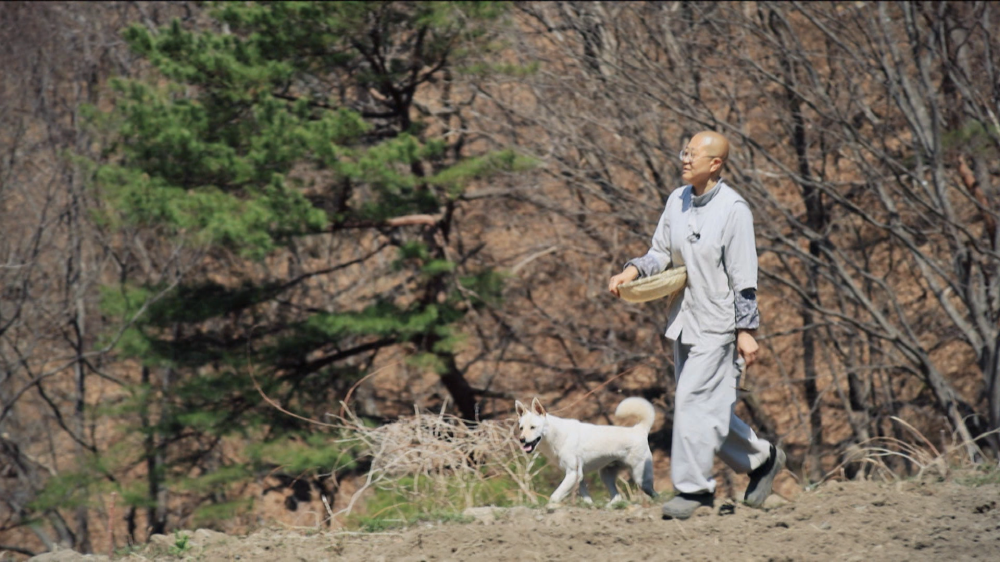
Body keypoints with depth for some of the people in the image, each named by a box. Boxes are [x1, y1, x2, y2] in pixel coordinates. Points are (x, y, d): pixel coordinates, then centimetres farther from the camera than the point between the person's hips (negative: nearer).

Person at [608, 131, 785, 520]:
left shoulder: (733, 209, -14)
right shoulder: (677, 201, 6)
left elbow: (744, 276, -13)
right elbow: (660, 253, 15)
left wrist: (746, 331, -14)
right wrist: (629, 273, -3)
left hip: (718, 323, -8)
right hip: (684, 320, 8)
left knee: (694, 401, -11)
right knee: (708, 405, 12)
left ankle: (693, 488, -3)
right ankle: (761, 458, 30)